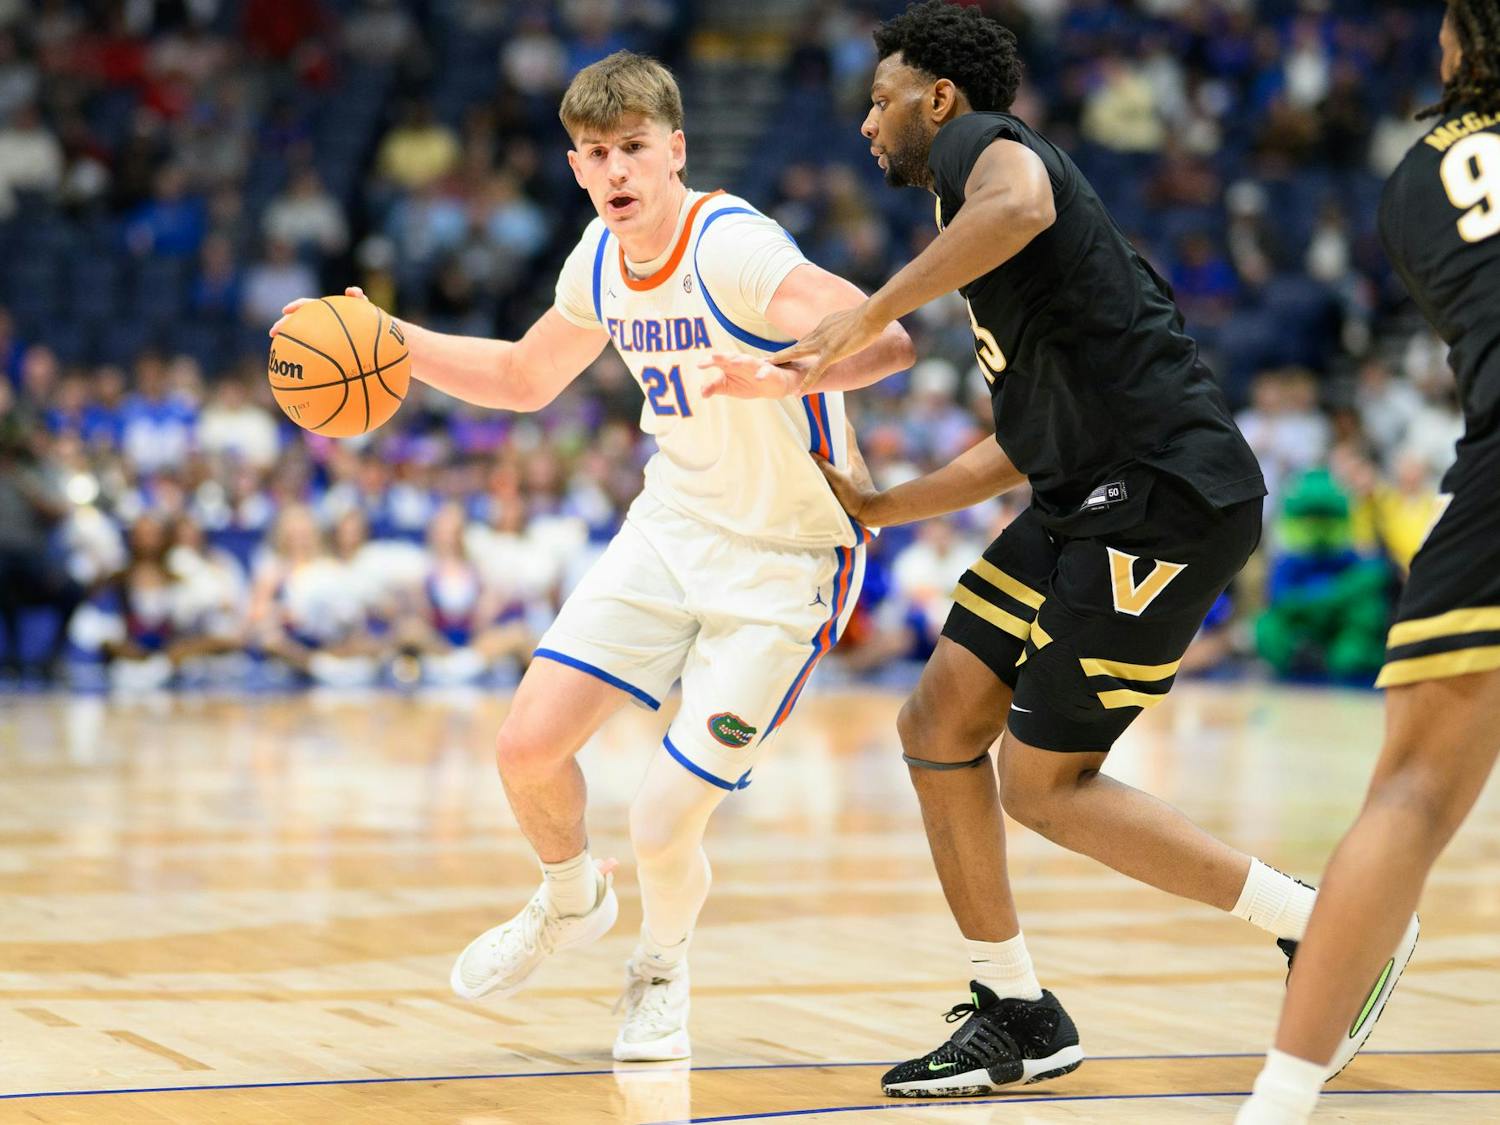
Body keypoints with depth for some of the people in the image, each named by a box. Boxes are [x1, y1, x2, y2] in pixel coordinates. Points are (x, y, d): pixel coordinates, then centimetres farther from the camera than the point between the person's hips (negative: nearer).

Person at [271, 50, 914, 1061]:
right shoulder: (603, 259, 0)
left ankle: (663, 966, 23)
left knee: (665, 825, -11)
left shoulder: (732, 249, -24)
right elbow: (524, 378, 20)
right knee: (529, 744, -2)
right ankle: (571, 901, 31)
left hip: (788, 558, -6)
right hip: (677, 524, 6)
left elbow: (889, 341, -38)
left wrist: (791, 371, -57)